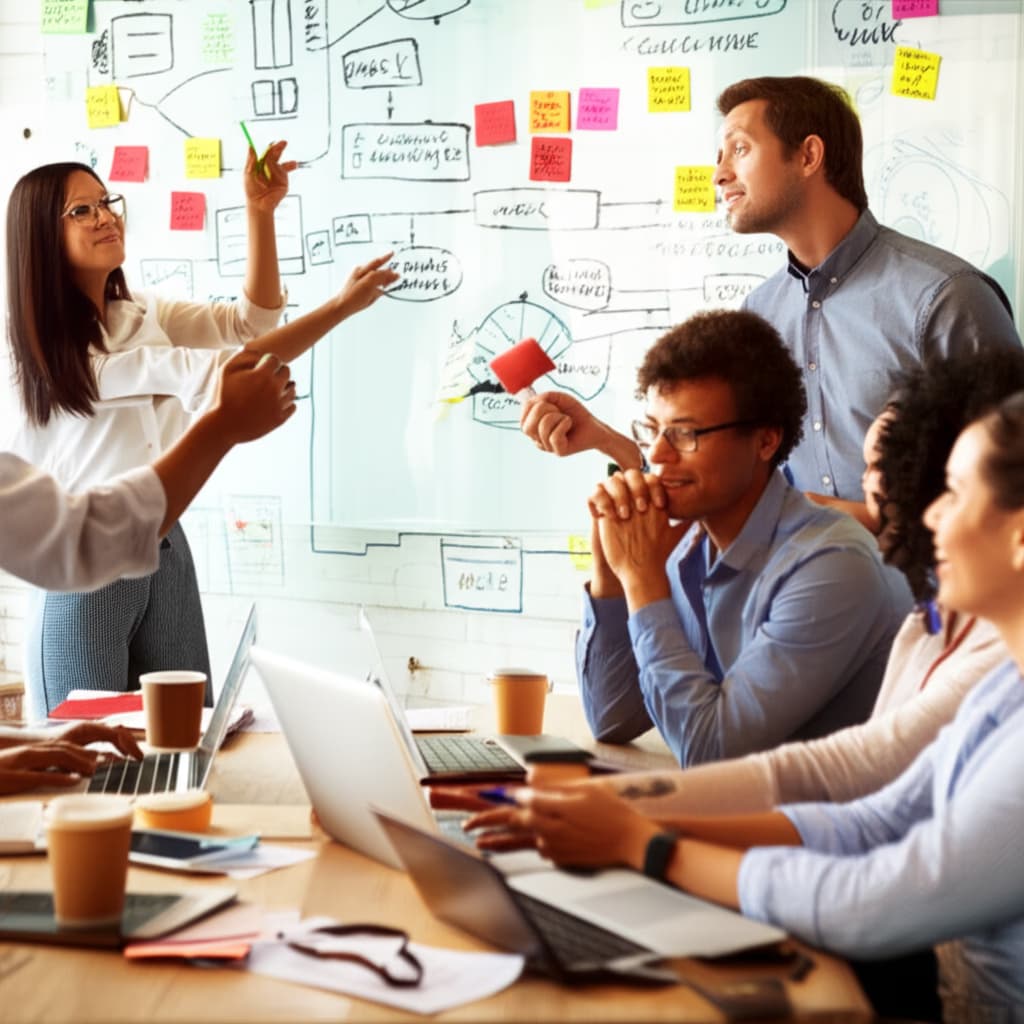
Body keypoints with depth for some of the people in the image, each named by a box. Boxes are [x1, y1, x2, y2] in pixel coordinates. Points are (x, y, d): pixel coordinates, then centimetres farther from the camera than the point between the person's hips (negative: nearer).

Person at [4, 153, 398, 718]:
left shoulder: (141, 314, 8)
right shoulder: (47, 348, -16)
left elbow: (249, 320, 1)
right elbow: (205, 374, -21)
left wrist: (260, 212, -12)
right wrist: (340, 306, -21)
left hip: (165, 549, 7)